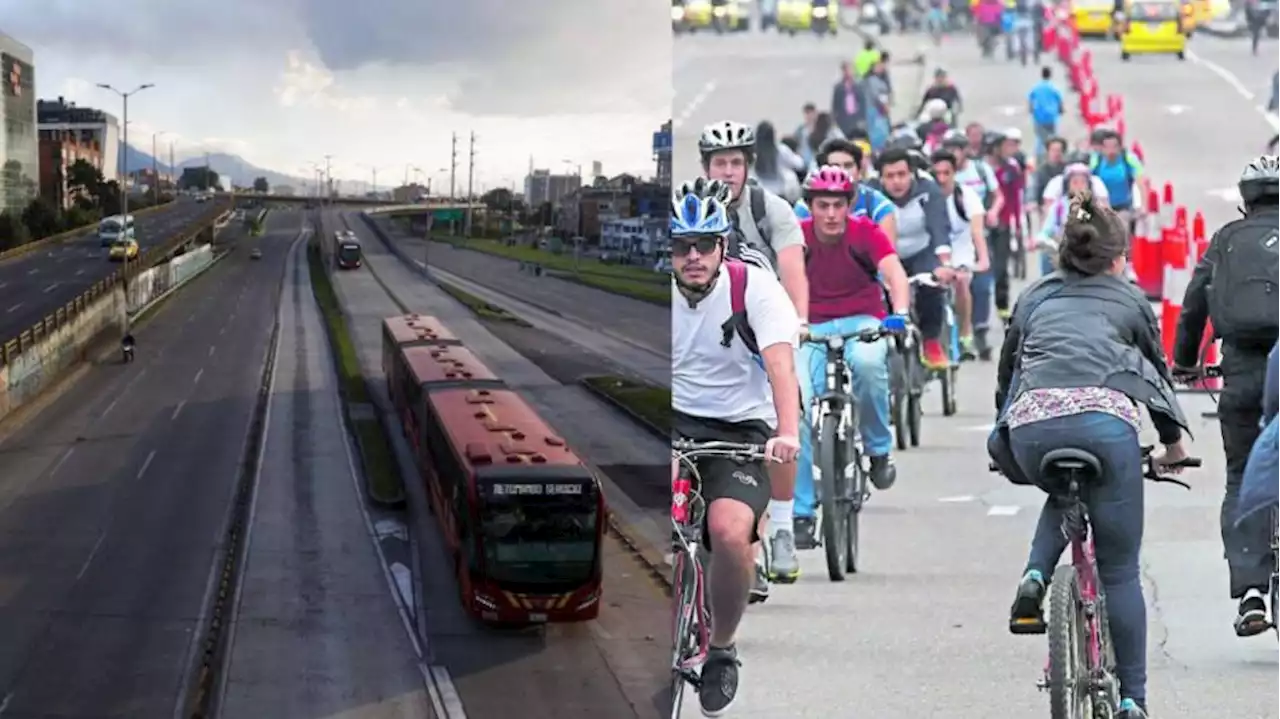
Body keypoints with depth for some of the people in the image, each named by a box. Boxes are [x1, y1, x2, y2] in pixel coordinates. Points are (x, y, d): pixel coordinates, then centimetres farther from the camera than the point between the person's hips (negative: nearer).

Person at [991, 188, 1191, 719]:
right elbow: (1159, 372, 37)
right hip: (1105, 420, -2)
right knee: (1119, 570, 9)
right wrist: (1174, 443, 52)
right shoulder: (1130, 300, 26)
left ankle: (1034, 580, 11)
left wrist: (1004, 439, 52)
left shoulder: (1034, 298, 30)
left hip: (1029, 425, 2)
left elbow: (1006, 373, 36)